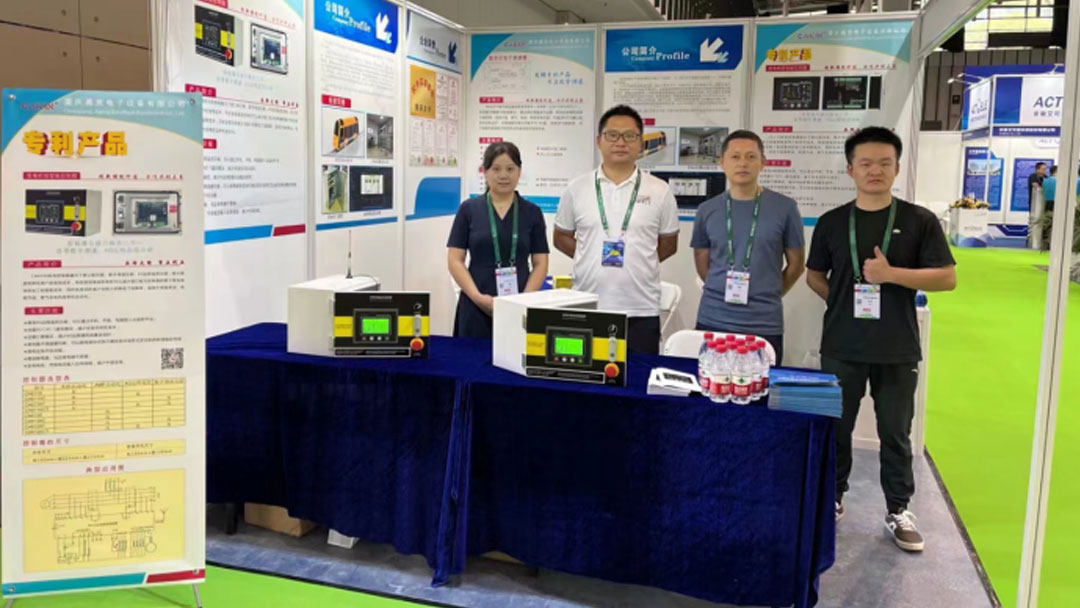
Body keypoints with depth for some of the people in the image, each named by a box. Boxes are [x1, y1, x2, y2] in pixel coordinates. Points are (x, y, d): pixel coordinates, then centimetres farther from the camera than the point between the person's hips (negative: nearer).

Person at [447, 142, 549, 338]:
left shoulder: (532, 213, 6)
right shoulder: (469, 209, 3)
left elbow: (541, 263, 4)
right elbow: (455, 260, 0)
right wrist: (478, 297, -13)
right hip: (476, 308, -1)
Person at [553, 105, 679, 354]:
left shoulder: (659, 191, 3)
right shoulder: (577, 188, 5)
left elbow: (668, 244, 12)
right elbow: (561, 237, 13)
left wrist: (636, 261, 1)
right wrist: (590, 258, 0)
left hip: (641, 311, 0)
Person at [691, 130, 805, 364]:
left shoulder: (784, 208, -2)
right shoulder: (707, 210, 4)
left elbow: (796, 263, 7)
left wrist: (767, 296, 9)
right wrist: (724, 292, 9)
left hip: (764, 325, -2)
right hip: (712, 321, 2)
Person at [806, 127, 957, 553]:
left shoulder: (919, 221, -2)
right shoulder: (832, 222, 3)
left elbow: (947, 278, -5)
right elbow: (814, 276, 13)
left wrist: (891, 274, -17)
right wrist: (843, 301, -1)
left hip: (897, 350, -1)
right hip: (841, 347, 1)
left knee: (895, 433, 9)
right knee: (836, 428, 12)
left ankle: (898, 510, 23)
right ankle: (832, 498, 29)